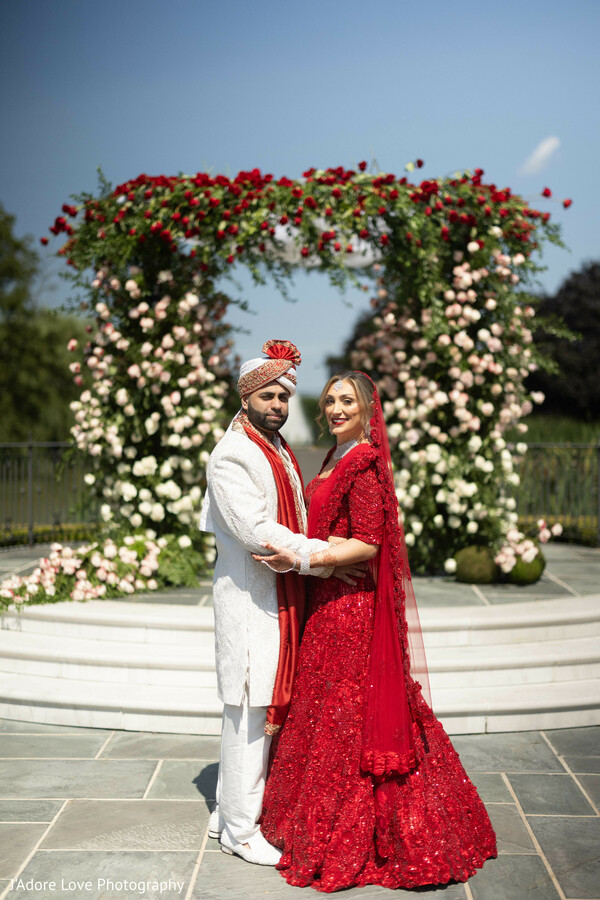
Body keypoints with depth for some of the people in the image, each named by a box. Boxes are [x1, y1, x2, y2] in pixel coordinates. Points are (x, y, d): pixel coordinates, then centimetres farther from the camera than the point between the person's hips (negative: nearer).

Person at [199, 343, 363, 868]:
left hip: (282, 598, 9)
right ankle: (240, 829, 12)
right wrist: (325, 557, -18)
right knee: (251, 713, -2)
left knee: (266, 706, 15)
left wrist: (315, 550, 10)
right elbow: (257, 532, -21)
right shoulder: (231, 455, -14)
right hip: (250, 602, -9)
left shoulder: (279, 451, 15)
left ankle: (230, 811, 28)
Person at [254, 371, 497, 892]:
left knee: (341, 711, -2)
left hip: (349, 603, -9)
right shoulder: (338, 457, 13)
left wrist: (302, 561, -24)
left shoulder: (363, 462, -16)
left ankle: (343, 836, 10)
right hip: (330, 600, 9)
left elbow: (367, 545, -21)